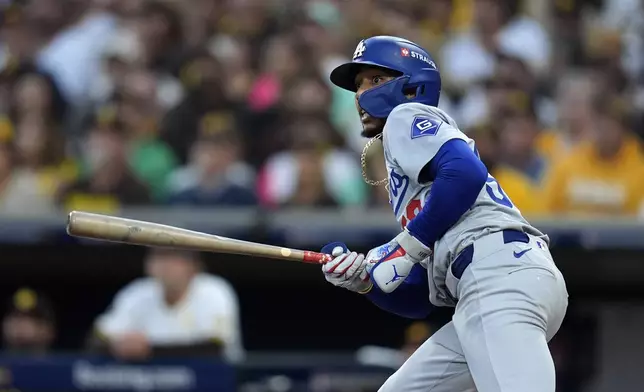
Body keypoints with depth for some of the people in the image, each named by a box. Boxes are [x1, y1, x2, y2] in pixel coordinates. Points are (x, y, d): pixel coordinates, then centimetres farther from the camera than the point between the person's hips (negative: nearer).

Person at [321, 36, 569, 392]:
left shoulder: (406, 116, 12)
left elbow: (466, 173, -10)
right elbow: (417, 301, 31)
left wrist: (406, 248, -6)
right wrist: (364, 279, 14)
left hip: (499, 272, -10)